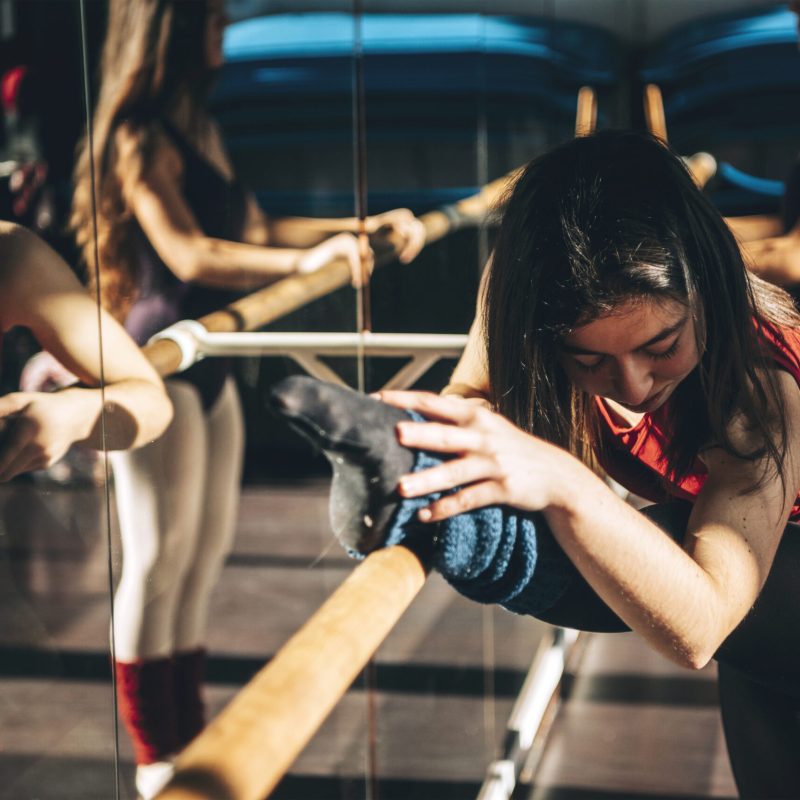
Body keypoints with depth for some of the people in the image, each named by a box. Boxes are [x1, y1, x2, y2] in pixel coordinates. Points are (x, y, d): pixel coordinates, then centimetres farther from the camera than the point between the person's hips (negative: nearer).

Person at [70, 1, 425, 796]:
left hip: (208, 370, 10)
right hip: (158, 371, -10)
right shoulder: (141, 138, -13)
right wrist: (305, 261, -34)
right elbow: (189, 255, -23)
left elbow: (258, 230, 19)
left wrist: (366, 226, 15)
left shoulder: (197, 133, 15)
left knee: (204, 554, 13)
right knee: (159, 559, -3)